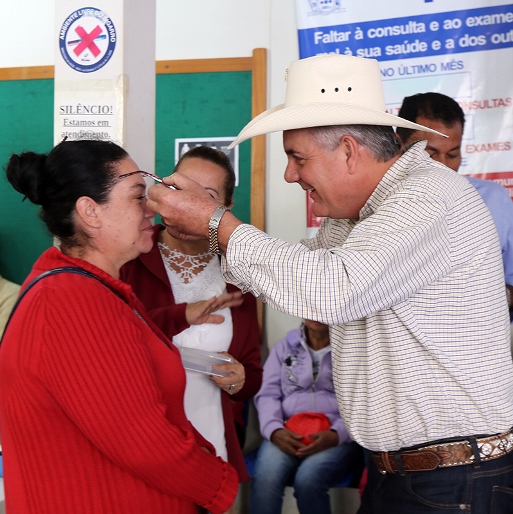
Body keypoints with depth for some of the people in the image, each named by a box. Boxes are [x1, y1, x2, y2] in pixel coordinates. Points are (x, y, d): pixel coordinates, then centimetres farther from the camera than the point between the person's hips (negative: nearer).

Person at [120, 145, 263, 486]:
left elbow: (254, 375, 16)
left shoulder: (234, 278, 9)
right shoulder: (128, 258, -5)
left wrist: (239, 381, -6)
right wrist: (181, 315, -20)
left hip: (214, 449, 4)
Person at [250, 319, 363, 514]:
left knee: (307, 480, -33)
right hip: (287, 435, 2)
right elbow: (268, 394, 11)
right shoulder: (284, 346, 18)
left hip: (339, 437, -2)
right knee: (265, 478, -30)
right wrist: (275, 430, -10)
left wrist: (337, 434, -17)